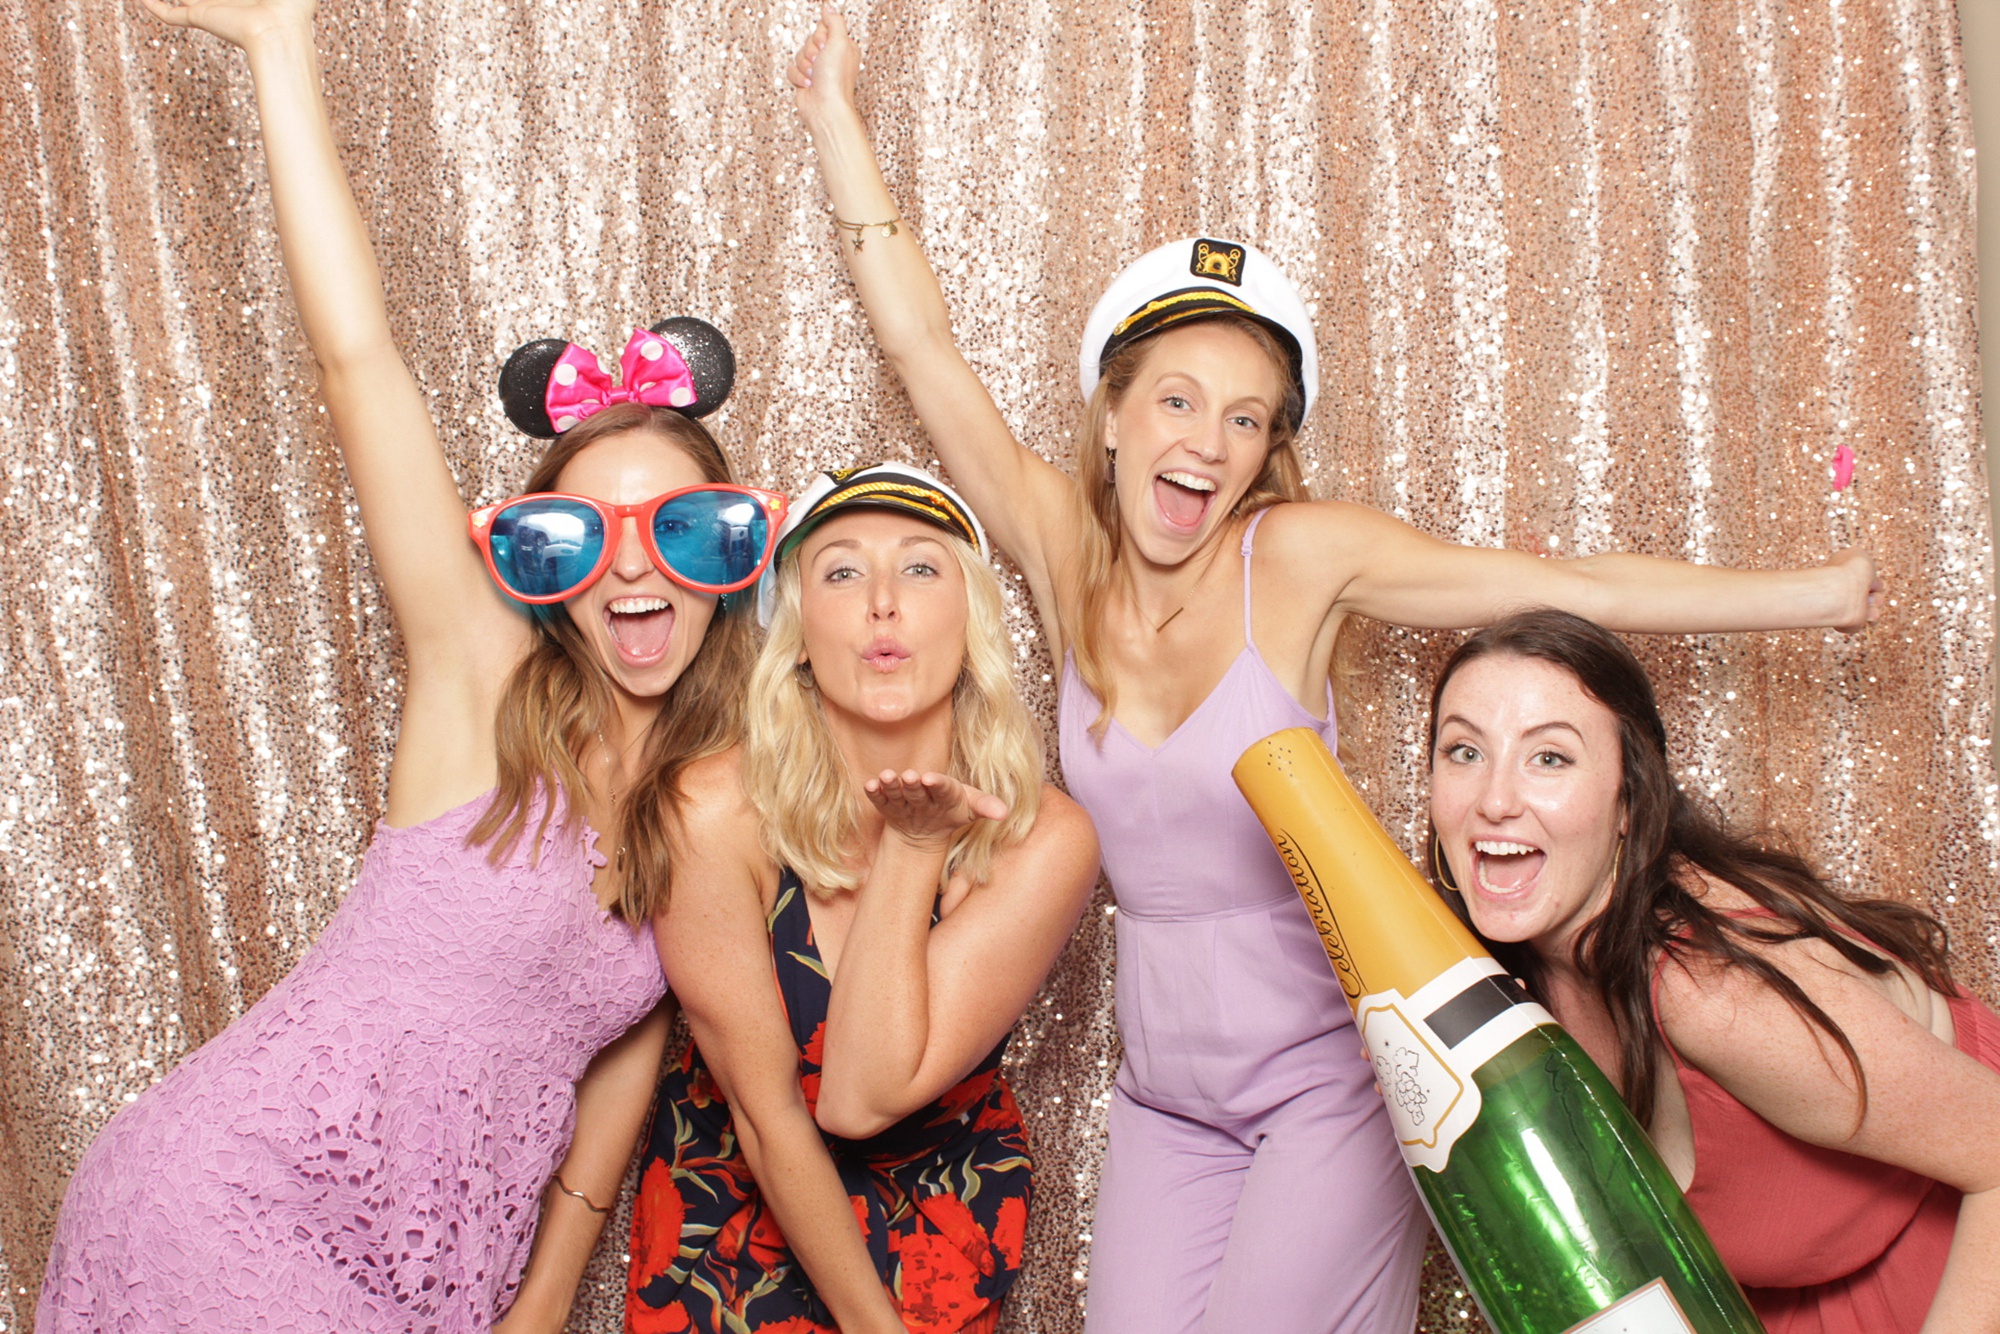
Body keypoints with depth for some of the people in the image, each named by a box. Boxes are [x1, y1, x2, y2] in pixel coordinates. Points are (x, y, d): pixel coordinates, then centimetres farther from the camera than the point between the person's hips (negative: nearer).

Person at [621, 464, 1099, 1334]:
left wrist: (915, 846, -29)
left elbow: (861, 1099, -27)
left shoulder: (1042, 841, -23)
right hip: (732, 1185, 0)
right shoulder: (717, 814, -25)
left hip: (944, 1198, 1)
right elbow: (766, 1109, -18)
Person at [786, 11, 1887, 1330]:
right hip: (1165, 1093, 3)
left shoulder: (1299, 551, -11)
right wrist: (838, 121, 5)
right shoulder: (1066, 544, -3)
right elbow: (927, 348, 1)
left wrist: (1819, 590, -4)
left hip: (1329, 1077, -3)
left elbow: (1578, 588, -7)